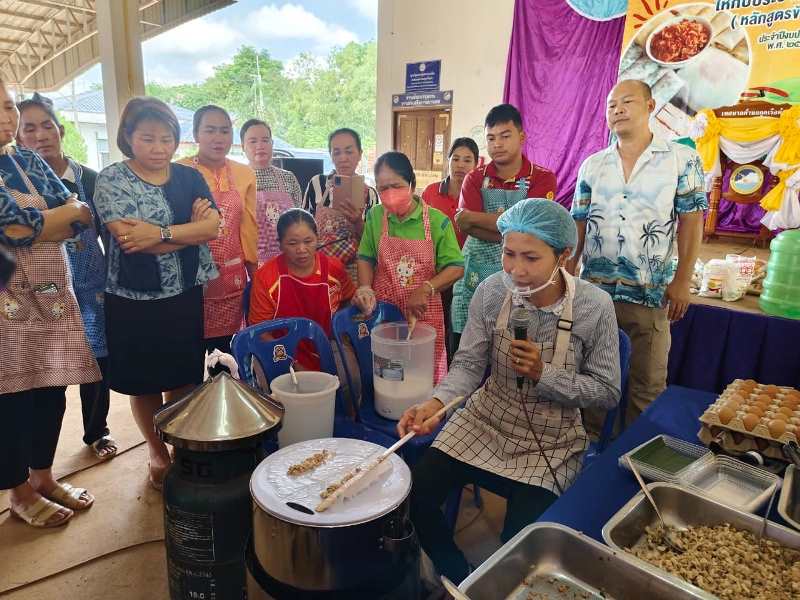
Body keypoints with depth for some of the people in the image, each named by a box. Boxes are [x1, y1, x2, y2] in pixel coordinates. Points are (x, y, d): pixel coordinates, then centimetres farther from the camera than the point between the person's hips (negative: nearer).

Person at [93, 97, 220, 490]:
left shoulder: (189, 177, 5)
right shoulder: (111, 180, -5)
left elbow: (213, 225, -10)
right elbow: (130, 238, -19)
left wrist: (160, 232, -23)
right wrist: (190, 229, -15)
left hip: (185, 298, 3)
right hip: (134, 302, -2)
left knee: (184, 379, 13)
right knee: (145, 384, 12)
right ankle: (157, 454, 33)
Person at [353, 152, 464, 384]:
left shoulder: (437, 220, -6)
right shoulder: (375, 216, 3)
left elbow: (456, 268, -7)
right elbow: (366, 258, 9)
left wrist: (425, 289, -20)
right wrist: (365, 288, -8)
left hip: (424, 314, -1)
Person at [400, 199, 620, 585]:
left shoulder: (594, 307, -18)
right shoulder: (491, 292, -13)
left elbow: (608, 393, -10)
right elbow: (468, 364, -10)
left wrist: (544, 374, -25)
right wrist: (437, 403, -29)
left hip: (550, 441, -2)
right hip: (487, 421, 3)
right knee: (415, 496, -6)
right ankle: (459, 581, 24)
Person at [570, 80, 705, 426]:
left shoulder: (682, 159, 0)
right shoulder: (592, 165, 8)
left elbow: (691, 222, -2)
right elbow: (578, 225, 8)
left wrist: (682, 281, -7)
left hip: (650, 293, -2)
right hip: (593, 289, 3)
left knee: (648, 384, 6)